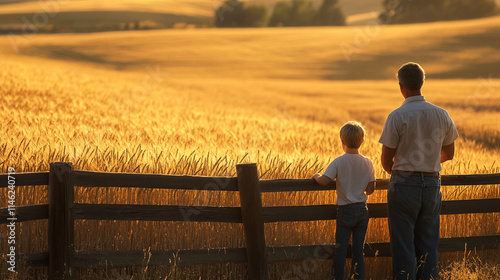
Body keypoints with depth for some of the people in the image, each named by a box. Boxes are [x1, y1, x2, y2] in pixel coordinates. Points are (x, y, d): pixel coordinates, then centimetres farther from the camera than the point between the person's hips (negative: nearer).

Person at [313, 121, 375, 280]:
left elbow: (324, 181, -20)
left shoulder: (338, 162, -12)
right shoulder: (368, 163, -2)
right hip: (362, 210, 3)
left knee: (341, 248, 5)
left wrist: (316, 176, 1)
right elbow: (371, 189, 2)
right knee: (359, 250, 10)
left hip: (345, 211, -3)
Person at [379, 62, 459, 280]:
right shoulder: (441, 115, 0)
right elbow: (448, 154, 13)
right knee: (428, 244, 10)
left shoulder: (397, 117, -13)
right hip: (432, 182, 4)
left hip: (404, 183, -4)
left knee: (403, 244, 1)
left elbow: (386, 161, -8)